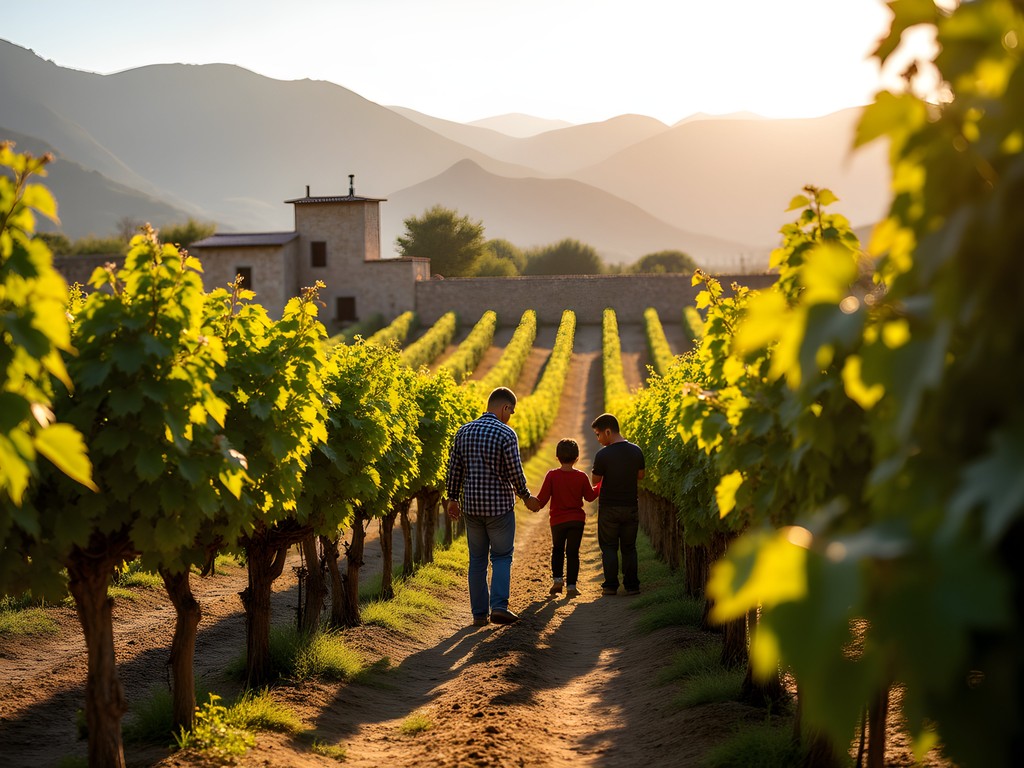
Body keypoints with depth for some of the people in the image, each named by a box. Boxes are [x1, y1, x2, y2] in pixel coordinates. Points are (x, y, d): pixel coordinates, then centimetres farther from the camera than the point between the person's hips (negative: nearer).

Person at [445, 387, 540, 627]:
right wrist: (527, 498, 4)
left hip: (471, 506, 4)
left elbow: (454, 469, 5)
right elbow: (515, 472, -12)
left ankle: (479, 613, 12)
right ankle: (498, 607, -6)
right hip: (499, 506, -4)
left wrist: (452, 498, 16)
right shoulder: (506, 434, -12)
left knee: (477, 559, 11)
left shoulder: (464, 431, 3)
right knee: (501, 557, 7)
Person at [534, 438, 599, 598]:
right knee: (573, 552, 5)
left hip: (557, 520, 0)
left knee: (557, 550, 21)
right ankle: (571, 586, 4)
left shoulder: (552, 475, -10)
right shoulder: (582, 477, -7)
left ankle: (557, 580, 12)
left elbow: (543, 498, -11)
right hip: (577, 520, 0)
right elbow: (590, 496, 5)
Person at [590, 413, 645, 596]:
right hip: (631, 507, 4)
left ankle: (611, 586, 4)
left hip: (609, 508, -4)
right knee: (629, 548, 12)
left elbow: (595, 479, -7)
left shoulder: (603, 454, -17)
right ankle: (632, 585, 12)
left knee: (609, 547, 7)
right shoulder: (636, 451, -2)